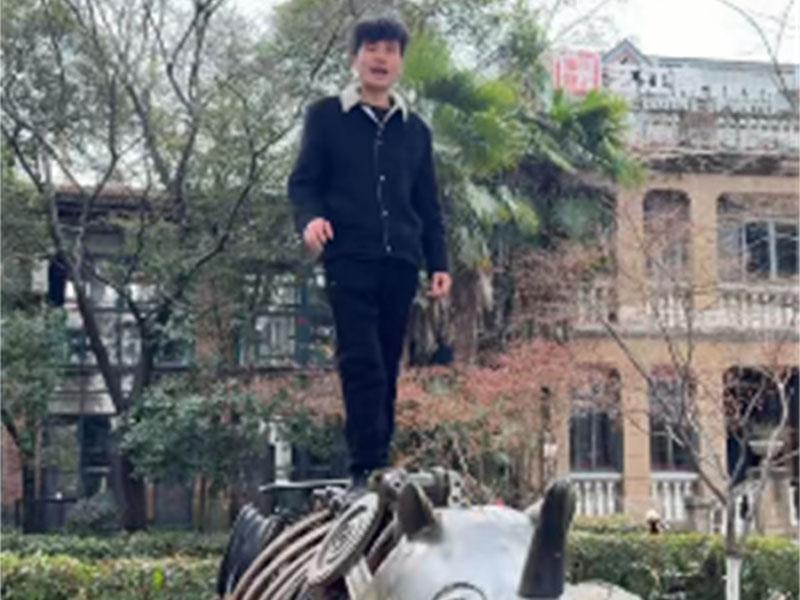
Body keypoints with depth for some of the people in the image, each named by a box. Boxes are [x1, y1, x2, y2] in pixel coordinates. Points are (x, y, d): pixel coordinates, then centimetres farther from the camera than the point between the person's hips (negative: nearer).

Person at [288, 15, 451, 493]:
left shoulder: (415, 129, 18)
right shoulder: (327, 117, 8)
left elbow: (429, 205, 19)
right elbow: (303, 182, 4)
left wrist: (439, 264, 11)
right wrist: (310, 218, -17)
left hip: (400, 262, 4)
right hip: (349, 258, -4)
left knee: (388, 368, 5)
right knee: (362, 363, -13)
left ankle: (380, 463, 12)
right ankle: (367, 468, -12)